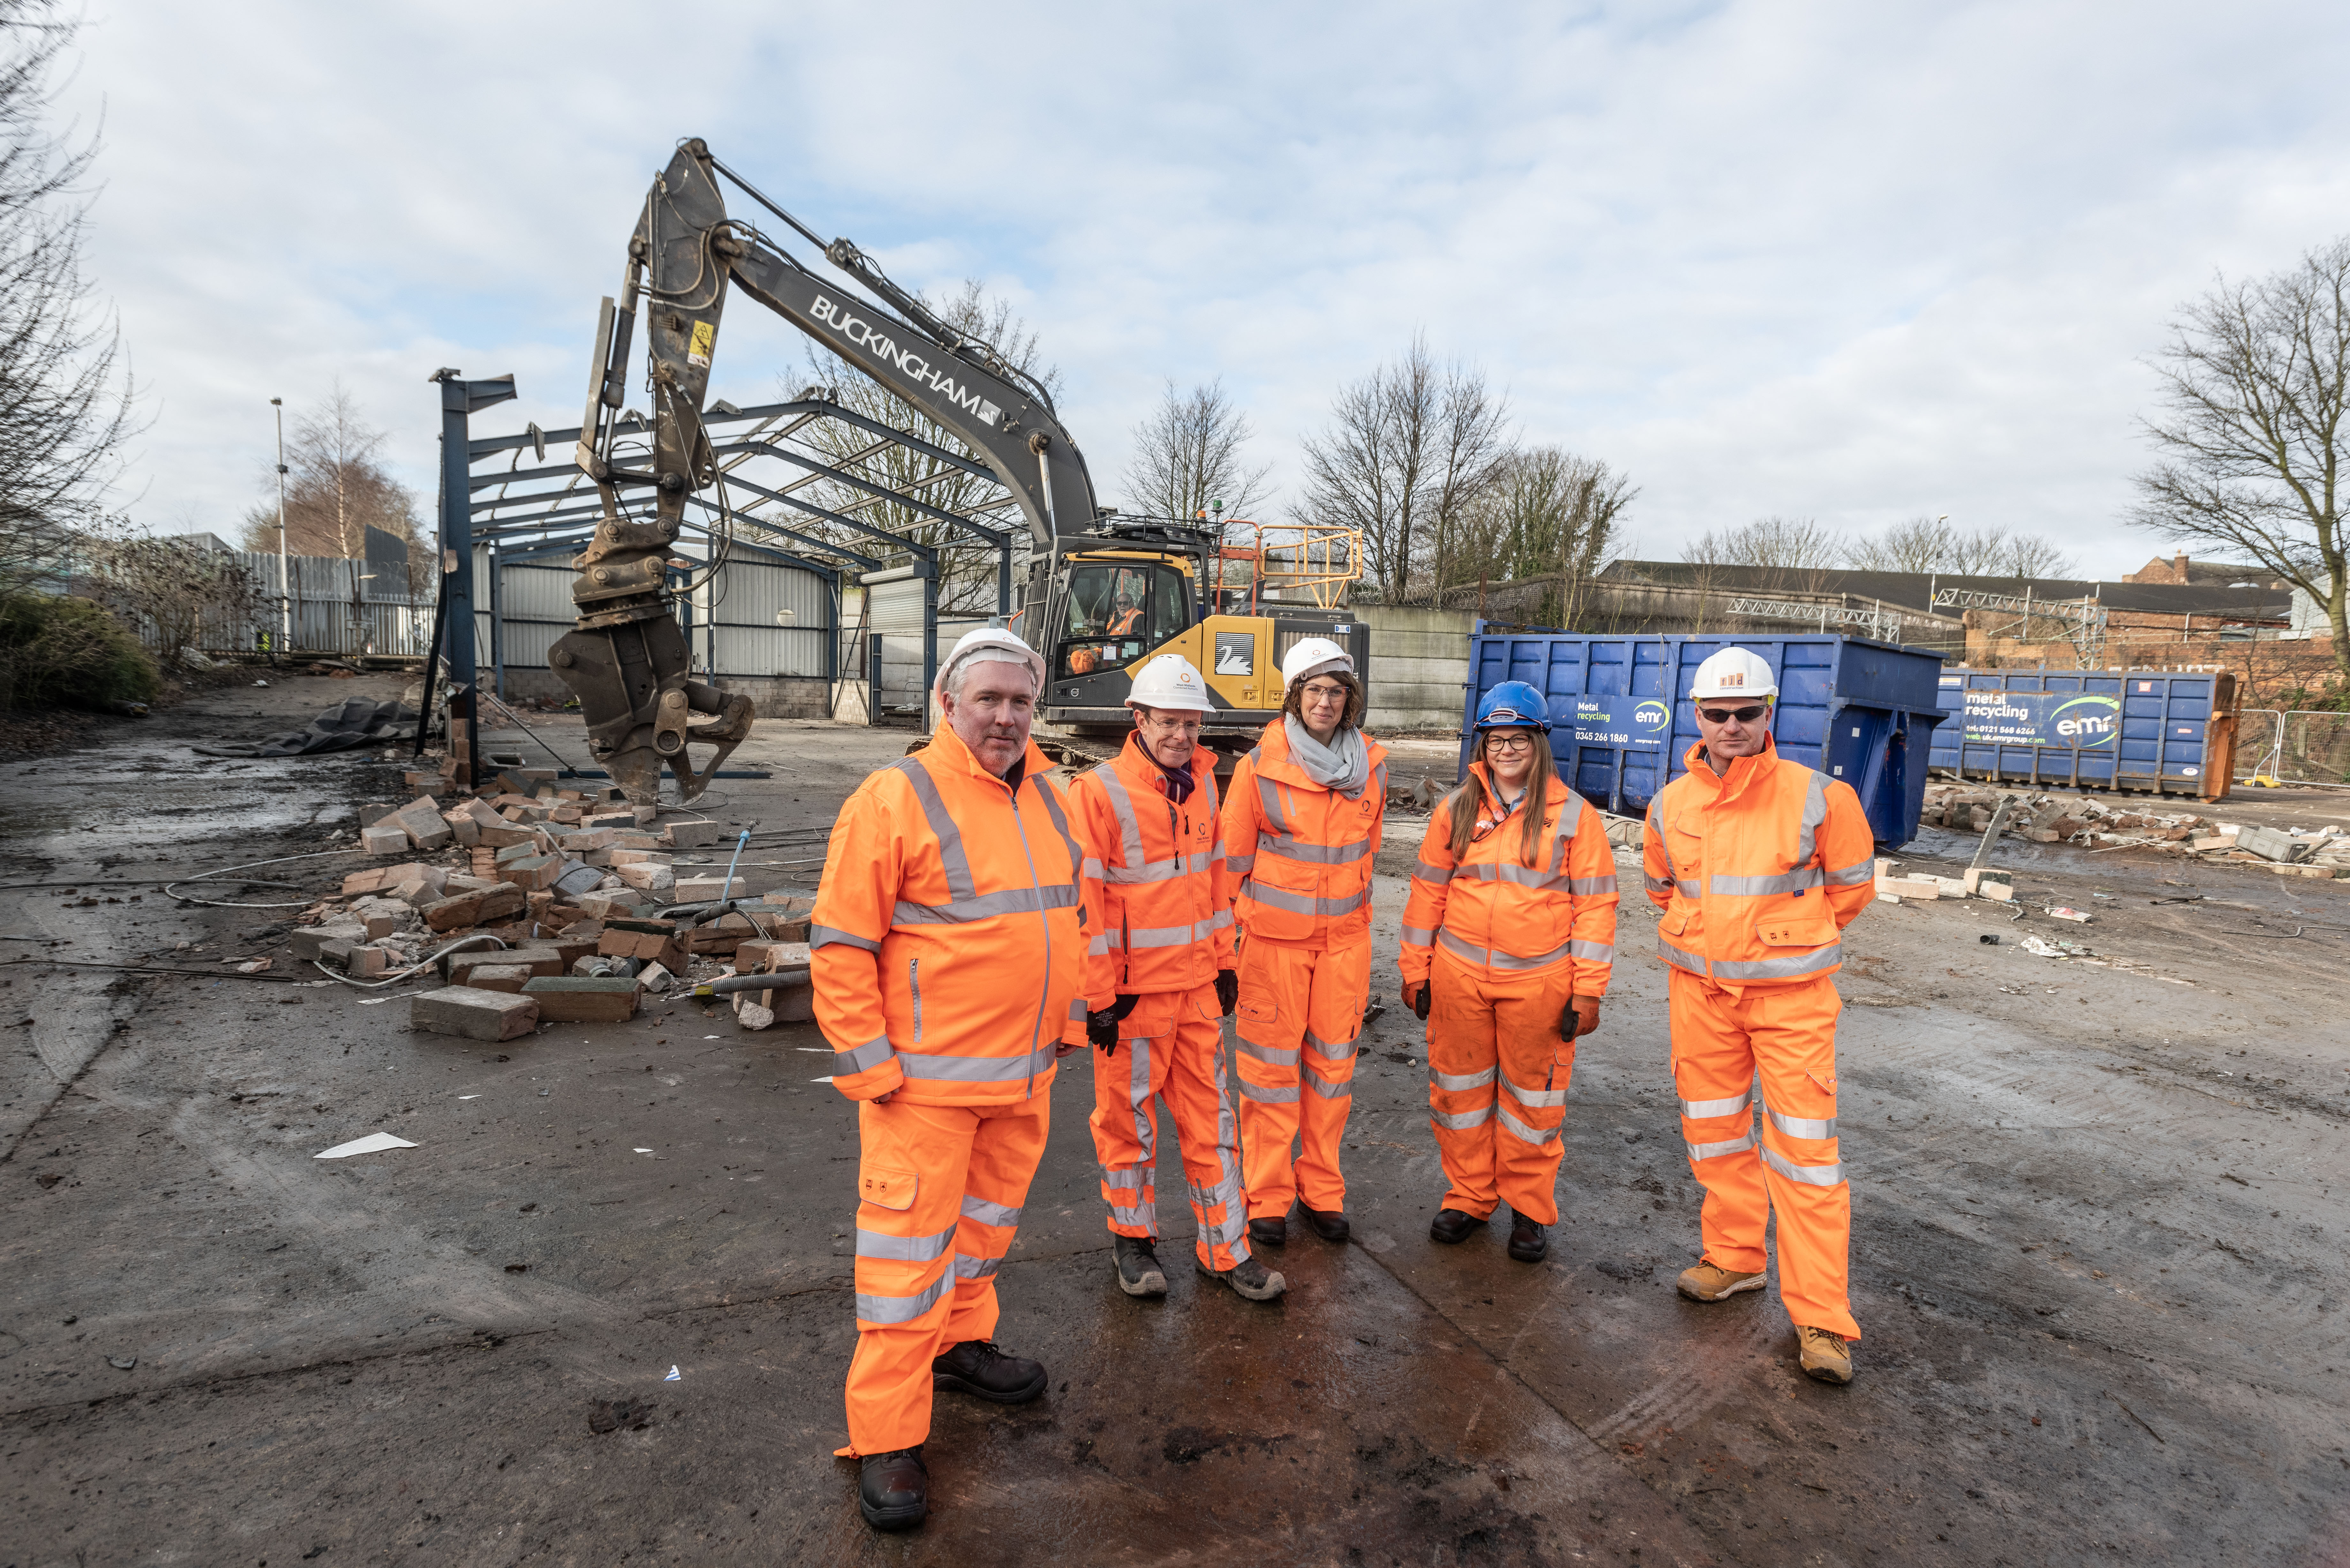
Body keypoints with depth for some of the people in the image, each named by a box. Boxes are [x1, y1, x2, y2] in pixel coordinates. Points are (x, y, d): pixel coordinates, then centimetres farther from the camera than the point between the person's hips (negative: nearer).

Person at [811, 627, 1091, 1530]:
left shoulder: (1046, 799, 7)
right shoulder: (896, 799, -14)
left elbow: (1067, 918, 18)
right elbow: (839, 944, -14)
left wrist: (1067, 1020, 15)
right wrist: (869, 1064, -14)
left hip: (1024, 1072, 7)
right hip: (924, 1078, -6)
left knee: (988, 1220, 22)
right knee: (908, 1247, 2)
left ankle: (960, 1343, 45)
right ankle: (887, 1439, 17)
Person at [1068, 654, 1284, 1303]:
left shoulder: (1203, 784, 6)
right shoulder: (1099, 792, -14)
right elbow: (1085, 901, -14)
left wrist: (1224, 961, 14)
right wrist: (1099, 996, -13)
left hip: (1196, 984, 6)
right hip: (1132, 990, -5)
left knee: (1211, 1116, 12)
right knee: (1129, 1118, 10)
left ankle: (1225, 1249, 24)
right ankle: (1133, 1239, 30)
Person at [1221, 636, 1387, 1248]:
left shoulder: (1371, 764, 2)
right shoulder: (1260, 766, -9)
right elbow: (1232, 860, -2)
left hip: (1345, 937, 4)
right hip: (1273, 938, -3)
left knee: (1333, 1063, 12)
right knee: (1271, 1066, 5)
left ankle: (1321, 1189, 28)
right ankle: (1268, 1197, 20)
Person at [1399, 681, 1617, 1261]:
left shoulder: (1573, 815, -3)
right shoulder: (1457, 810, 3)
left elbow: (1595, 905, -2)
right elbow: (1428, 891, 7)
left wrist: (1587, 991, -5)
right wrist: (1416, 971, 6)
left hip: (1539, 982, -2)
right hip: (1459, 977, 2)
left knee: (1532, 1097, 10)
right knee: (1460, 1087, 12)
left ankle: (1530, 1210, 28)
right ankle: (1468, 1197, 30)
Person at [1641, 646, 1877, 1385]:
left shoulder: (1816, 796, -10)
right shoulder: (1671, 806, 0)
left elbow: (1851, 888, 3)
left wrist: (1787, 937, 9)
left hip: (1791, 995, -4)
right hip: (1700, 990, 4)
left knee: (1803, 1149, -2)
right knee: (1714, 1131, 15)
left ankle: (1821, 1318, 8)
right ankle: (1734, 1256, 34)